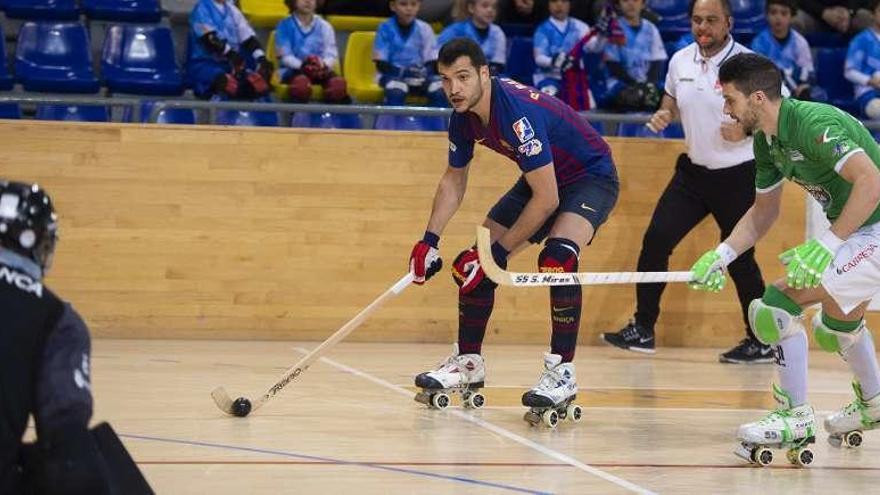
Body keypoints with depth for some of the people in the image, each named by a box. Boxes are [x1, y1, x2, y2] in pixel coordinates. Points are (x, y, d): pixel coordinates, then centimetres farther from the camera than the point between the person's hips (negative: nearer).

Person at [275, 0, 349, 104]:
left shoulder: (324, 26, 10)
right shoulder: (285, 26, 4)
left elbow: (332, 55, 2)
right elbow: (285, 56, -4)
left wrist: (324, 65, -22)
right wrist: (302, 65, -23)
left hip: (320, 71, 2)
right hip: (293, 70, -2)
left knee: (338, 83, -32)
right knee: (301, 82, -40)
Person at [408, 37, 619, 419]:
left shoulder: (519, 112, -35)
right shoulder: (464, 116, -10)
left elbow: (546, 200, -33)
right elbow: (454, 180, 7)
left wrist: (500, 251, -26)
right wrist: (430, 240, -3)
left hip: (591, 176, -8)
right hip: (542, 181, 9)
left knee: (557, 256, -33)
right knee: (476, 260, 2)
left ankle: (562, 372, -25)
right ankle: (468, 362, 19)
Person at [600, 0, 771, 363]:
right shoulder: (680, 61, 2)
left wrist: (746, 128, -27)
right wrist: (663, 115, -1)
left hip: (737, 176, -6)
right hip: (694, 170, 6)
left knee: (738, 258, 0)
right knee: (656, 240, -2)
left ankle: (761, 343, 13)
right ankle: (642, 330, 7)